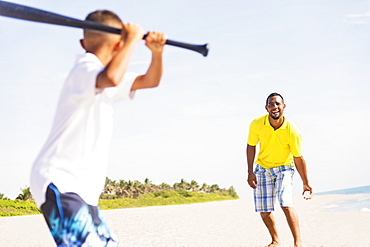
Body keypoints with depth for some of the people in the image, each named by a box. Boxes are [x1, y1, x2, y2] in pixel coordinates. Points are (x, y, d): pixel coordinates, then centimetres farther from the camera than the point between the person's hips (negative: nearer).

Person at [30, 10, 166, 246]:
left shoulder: (99, 73, 20)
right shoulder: (86, 66, -9)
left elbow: (150, 80, 25)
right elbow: (111, 78, -34)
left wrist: (157, 52, 6)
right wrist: (133, 37, -21)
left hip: (82, 189, 11)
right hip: (58, 180, -11)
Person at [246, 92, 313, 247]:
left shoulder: (292, 131, -23)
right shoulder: (257, 124, -18)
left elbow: (298, 158, -12)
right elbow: (251, 146, -1)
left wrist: (306, 183, -7)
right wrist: (250, 172, -5)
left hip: (284, 168, -3)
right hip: (262, 168, 3)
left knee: (286, 204, -23)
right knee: (264, 211, 4)